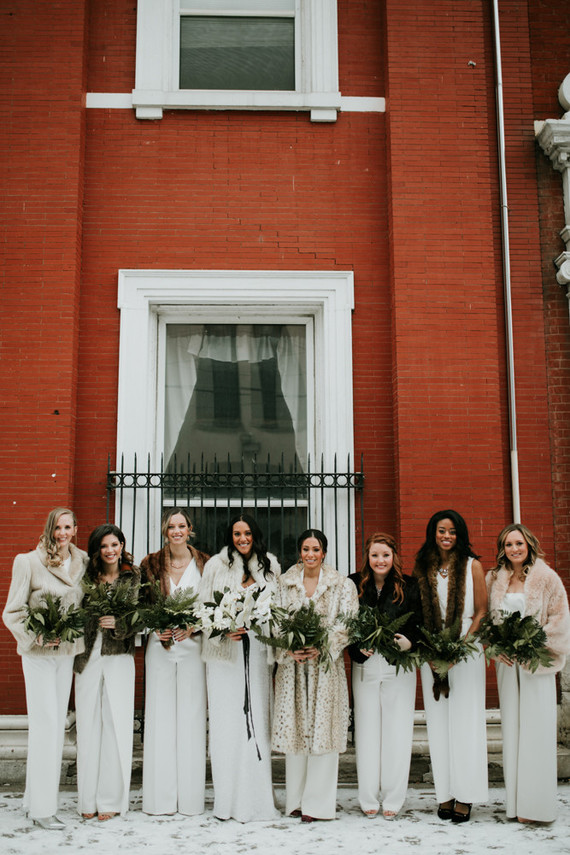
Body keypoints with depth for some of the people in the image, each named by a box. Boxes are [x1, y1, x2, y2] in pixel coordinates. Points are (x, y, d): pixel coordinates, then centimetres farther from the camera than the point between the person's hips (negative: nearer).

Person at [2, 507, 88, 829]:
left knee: (58, 724, 9)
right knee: (45, 724, -5)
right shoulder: (29, 562, -8)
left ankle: (36, 798, 22)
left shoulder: (82, 562, 6)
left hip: (68, 651, 5)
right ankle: (42, 808, 3)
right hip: (38, 654, -5)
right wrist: (36, 637, -18)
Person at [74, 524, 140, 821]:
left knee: (116, 725, 0)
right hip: (88, 657, 1)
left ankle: (111, 799, 11)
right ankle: (88, 799, 15)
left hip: (119, 656, -1)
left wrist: (118, 624, -20)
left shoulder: (133, 577, 4)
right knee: (88, 724, 4)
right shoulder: (87, 575, 7)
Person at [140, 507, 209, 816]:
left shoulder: (205, 564, 3)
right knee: (160, 717, 2)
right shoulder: (151, 564, 6)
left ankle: (190, 797, 8)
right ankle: (161, 798, 10)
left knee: (191, 717, 0)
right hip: (160, 646, 1)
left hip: (193, 645, -1)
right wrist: (157, 629, -8)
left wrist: (192, 627, -12)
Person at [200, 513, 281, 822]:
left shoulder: (270, 566, 11)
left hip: (259, 650, 2)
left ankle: (257, 799, 9)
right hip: (225, 651, -2)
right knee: (226, 721, -2)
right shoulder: (216, 565, 4)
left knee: (258, 720, 1)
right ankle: (227, 799, 7)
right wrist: (224, 631, -13)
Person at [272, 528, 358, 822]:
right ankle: (296, 800, 14)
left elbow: (347, 624, -3)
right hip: (292, 665, 2)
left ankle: (317, 803, 8)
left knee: (322, 729, -2)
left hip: (326, 664, -1)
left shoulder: (342, 585, 4)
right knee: (294, 728, 3)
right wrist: (288, 650, -11)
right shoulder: (284, 584, 8)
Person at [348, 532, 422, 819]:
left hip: (399, 666, 0)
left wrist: (409, 642, -17)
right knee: (367, 731, 5)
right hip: (365, 665, 1)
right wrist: (357, 645, -13)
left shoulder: (409, 587, 2)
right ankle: (369, 799, 16)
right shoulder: (353, 585, 3)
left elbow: (420, 625, 2)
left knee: (397, 731, 3)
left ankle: (393, 800, 14)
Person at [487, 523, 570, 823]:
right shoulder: (494, 579, 8)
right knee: (511, 727, 4)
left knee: (536, 727, -3)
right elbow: (488, 618, 12)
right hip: (507, 662, 3)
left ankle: (537, 803, 6)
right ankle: (516, 802, 11)